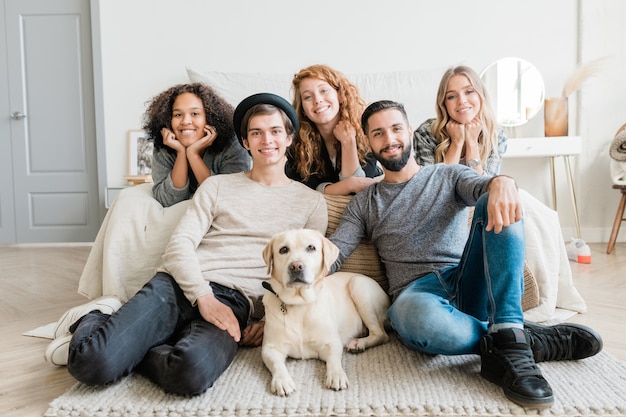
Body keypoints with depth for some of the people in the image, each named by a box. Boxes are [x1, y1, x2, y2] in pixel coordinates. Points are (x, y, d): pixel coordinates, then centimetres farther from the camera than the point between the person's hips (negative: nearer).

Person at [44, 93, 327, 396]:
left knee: (192, 374, -35)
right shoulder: (217, 185, 16)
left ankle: (128, 345, -5)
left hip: (234, 301, -1)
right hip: (180, 285, 1)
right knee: (93, 363, -21)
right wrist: (203, 297, -12)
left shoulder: (311, 203, 14)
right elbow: (180, 244, 5)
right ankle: (90, 321, 13)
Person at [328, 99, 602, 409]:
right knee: (415, 314, -40)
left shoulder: (448, 176, 16)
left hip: (467, 284, 2)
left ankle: (510, 340, -31)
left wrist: (501, 182, -31)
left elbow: (480, 185, -8)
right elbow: (332, 254, 6)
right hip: (416, 291, -1)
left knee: (495, 204, -24)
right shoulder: (363, 204, 17)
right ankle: (536, 340, -18)